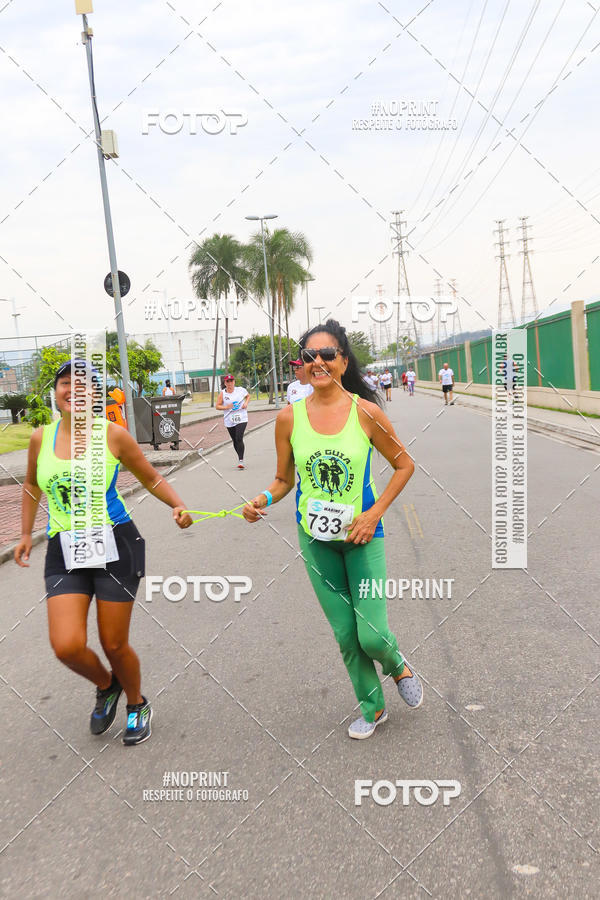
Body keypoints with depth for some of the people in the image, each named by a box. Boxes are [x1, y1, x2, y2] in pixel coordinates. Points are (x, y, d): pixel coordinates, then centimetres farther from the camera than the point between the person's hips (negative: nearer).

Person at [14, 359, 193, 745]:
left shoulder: (113, 434, -4)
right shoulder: (41, 438, 5)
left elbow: (152, 478, 6)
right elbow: (32, 485, 22)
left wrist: (179, 505, -10)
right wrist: (26, 534, 21)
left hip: (115, 544, -2)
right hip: (64, 551, 3)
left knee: (114, 644, 4)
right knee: (68, 646, -12)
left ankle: (138, 705, 36)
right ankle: (105, 685, 24)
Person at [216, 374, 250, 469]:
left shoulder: (241, 390, 1)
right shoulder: (222, 393, 0)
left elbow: (248, 396, 20)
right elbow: (217, 406, 3)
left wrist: (246, 403, 1)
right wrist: (226, 407, -13)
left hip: (241, 419, -2)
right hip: (229, 421, 2)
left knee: (239, 439, -17)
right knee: (234, 440, 10)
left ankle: (241, 460, -16)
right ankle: (240, 458, 29)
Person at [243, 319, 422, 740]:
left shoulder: (365, 412, -11)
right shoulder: (289, 417, -5)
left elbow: (404, 464, -1)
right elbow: (284, 480, 5)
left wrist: (374, 513, -10)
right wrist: (264, 499, -16)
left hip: (362, 536, -2)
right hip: (316, 539, 2)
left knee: (372, 636, -6)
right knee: (346, 636, 11)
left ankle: (398, 666, 32)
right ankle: (373, 707, 36)